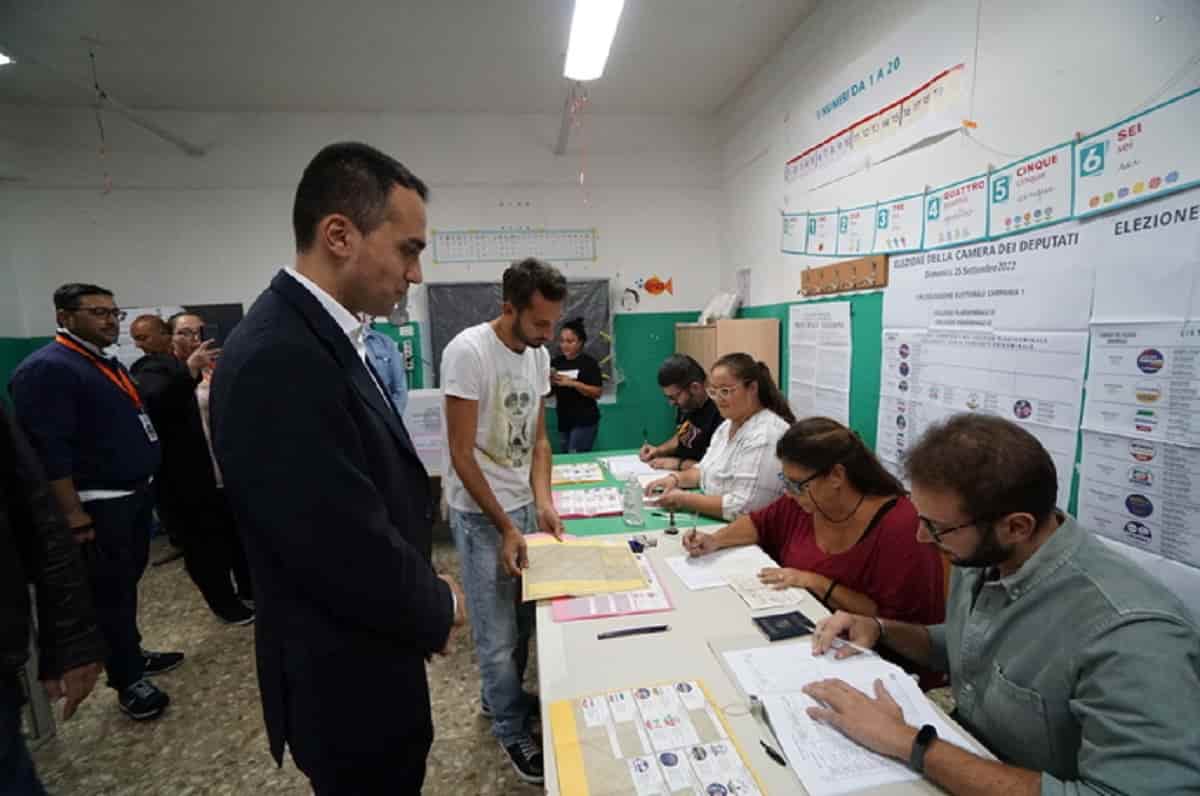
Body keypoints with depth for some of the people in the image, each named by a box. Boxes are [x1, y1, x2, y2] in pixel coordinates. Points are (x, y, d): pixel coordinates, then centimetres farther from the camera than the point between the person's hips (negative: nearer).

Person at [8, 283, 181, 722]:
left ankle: (132, 654, 35)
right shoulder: (47, 369, -16)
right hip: (100, 504, -9)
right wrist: (74, 516, -22)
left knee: (127, 582, 20)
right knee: (110, 592, 3)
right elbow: (48, 450, -21)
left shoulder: (108, 364, 14)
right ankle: (128, 680, 16)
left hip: (134, 492, 9)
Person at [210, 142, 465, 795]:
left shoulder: (320, 338, 2)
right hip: (348, 682, -9)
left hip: (366, 657, 9)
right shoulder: (278, 360, -30)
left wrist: (422, 604, 5)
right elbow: (355, 557, -30)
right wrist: (439, 605, -11)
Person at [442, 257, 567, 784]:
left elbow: (538, 439, 8)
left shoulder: (538, 355, 2)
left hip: (522, 503, 7)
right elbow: (461, 454, -19)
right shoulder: (468, 351, -20)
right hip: (480, 512, -6)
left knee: (524, 618, 16)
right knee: (499, 632, 6)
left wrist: (543, 502, -6)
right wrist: (504, 527, -17)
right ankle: (512, 732, 28)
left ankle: (497, 698, 41)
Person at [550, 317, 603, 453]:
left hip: (585, 421, -5)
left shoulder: (589, 362, -8)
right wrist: (549, 381, -13)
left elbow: (598, 392, -13)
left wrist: (573, 383, -22)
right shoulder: (556, 362, 5)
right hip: (564, 421, 5)